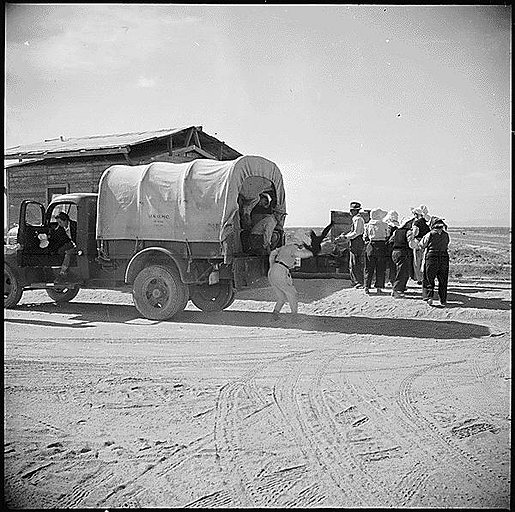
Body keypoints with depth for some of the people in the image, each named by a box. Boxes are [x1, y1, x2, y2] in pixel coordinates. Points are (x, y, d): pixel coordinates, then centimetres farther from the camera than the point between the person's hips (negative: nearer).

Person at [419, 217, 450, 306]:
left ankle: (429, 296, -9)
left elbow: (422, 245, 6)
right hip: (444, 258, 3)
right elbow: (447, 245, 15)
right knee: (443, 280, 12)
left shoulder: (430, 234, -3)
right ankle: (443, 300, 15)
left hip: (431, 257, -2)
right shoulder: (446, 235, 5)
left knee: (429, 279, 6)